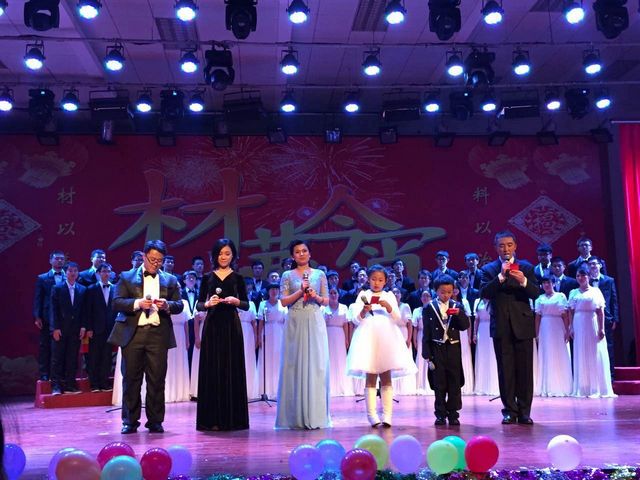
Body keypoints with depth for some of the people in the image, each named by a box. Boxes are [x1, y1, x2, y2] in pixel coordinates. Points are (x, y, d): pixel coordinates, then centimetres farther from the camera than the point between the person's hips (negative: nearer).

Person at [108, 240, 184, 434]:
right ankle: (130, 421, 12)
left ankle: (155, 421, 11)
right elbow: (116, 302, 0)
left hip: (158, 334, 1)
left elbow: (179, 305, 10)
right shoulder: (126, 277, 9)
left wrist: (167, 305, -11)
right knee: (131, 378, 3)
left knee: (157, 379, 1)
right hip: (132, 333, -1)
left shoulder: (170, 280, 14)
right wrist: (138, 303, -15)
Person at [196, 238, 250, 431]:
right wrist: (208, 303, -15)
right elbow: (199, 305, 6)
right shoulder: (208, 278, 8)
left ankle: (232, 418, 7)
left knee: (232, 370, 0)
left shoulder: (237, 278, 7)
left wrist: (236, 301, -15)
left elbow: (246, 305, 5)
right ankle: (212, 419, 6)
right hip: (212, 326, 1)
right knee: (211, 370, 1)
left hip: (231, 326, 0)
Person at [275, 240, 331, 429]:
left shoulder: (320, 274, 10)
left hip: (315, 323, 1)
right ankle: (296, 416, 7)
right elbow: (284, 301, 0)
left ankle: (315, 414, 5)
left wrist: (316, 296, -10)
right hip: (295, 323, -1)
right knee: (294, 364, 0)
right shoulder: (287, 275, 7)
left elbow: (326, 301, 9)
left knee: (316, 364, -2)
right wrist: (300, 291, -12)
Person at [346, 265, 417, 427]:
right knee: (370, 378, -2)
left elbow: (398, 320, 7)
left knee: (386, 377, 1)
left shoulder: (389, 296, 12)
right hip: (369, 338, -1)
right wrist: (364, 311, -19)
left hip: (387, 338, 1)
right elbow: (357, 319, 2)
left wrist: (389, 307, -10)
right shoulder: (363, 295, 8)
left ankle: (387, 416, 1)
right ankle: (372, 416, -1)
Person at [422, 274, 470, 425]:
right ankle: (440, 414, 11)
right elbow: (426, 333, -1)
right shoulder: (429, 308, -1)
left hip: (453, 349, 2)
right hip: (437, 349, -1)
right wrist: (427, 354, -4)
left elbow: (465, 326, -1)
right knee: (439, 384, 4)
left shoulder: (457, 306, 5)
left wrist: (459, 314, -19)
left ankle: (453, 413, 13)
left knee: (455, 383, 5)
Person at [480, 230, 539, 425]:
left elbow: (536, 293, -1)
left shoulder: (526, 267, 9)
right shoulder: (489, 269, 7)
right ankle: (509, 410, 9)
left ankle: (524, 411, 8)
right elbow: (484, 293, -7)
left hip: (522, 325, 0)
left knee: (525, 370, 0)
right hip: (501, 326, 0)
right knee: (505, 370, 2)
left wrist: (523, 281, -20)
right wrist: (501, 276, -17)